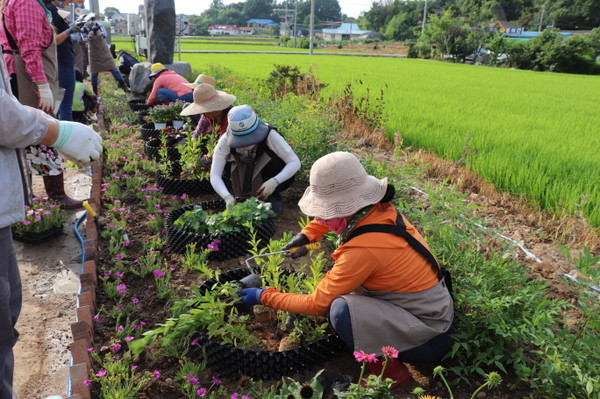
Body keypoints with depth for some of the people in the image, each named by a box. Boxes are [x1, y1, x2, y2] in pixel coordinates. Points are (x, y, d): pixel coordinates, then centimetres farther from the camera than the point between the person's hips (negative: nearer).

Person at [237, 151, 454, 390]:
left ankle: (387, 368, -2)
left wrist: (264, 297, -5)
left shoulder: (363, 249, -30)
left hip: (427, 341, -8)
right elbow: (335, 215, 17)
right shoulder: (379, 208, -8)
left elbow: (316, 305, -17)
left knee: (341, 309, -27)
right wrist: (307, 234, 6)